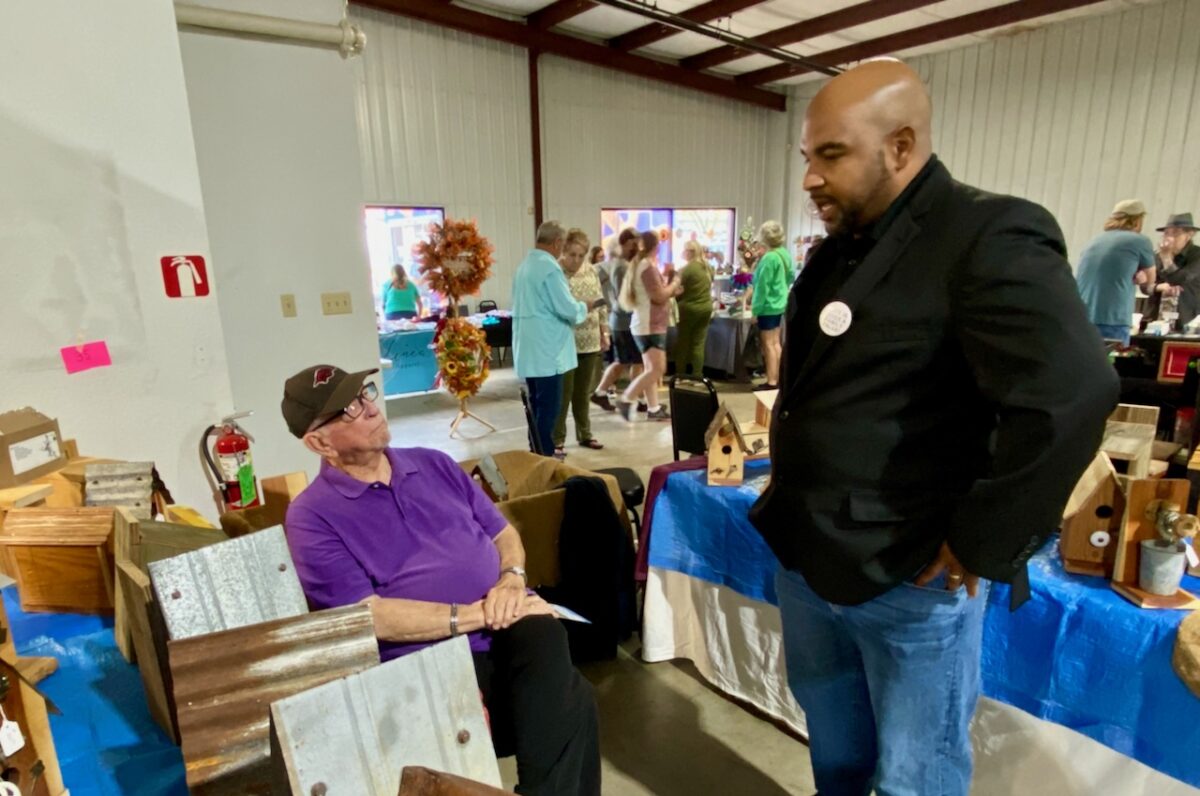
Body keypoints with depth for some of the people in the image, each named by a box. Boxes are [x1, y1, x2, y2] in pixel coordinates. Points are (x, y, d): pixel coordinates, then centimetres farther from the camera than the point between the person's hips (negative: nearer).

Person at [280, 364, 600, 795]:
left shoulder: (433, 464, 15)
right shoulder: (312, 516, -2)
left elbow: (503, 532, 17)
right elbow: (370, 617, -11)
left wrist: (512, 579, -6)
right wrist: (479, 613, -15)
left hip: (507, 630, 5)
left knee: (542, 633, -29)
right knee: (569, 704, -27)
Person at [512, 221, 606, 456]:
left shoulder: (524, 265, 13)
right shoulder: (550, 268, -16)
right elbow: (569, 310, -19)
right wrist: (591, 305, 0)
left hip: (528, 350, 9)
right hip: (546, 350, -9)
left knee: (537, 406, 16)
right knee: (548, 408, -2)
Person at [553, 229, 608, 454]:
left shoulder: (591, 270, 9)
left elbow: (600, 303, 14)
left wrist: (604, 332, 12)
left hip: (590, 341, 5)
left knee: (583, 391, 15)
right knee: (563, 393, 0)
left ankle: (584, 434, 28)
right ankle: (557, 441, 10)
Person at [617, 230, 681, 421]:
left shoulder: (641, 265, 15)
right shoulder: (648, 266, -16)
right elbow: (659, 296, -19)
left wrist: (671, 290, 13)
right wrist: (674, 283, -4)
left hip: (650, 324, 11)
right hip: (650, 326, -11)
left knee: (651, 369, 11)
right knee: (657, 369, -13)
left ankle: (653, 409, 15)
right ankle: (626, 400, -10)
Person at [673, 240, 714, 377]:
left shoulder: (687, 269, -15)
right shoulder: (707, 267, 7)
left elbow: (678, 289, -9)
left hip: (689, 308, -6)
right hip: (706, 307, 6)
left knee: (683, 342, 5)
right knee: (699, 343, 7)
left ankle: (680, 374, 10)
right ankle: (697, 375, 6)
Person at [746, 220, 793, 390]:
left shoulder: (769, 258, -21)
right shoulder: (785, 254, 5)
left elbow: (762, 286, -20)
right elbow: (791, 276, 16)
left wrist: (755, 310, -16)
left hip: (768, 306, -9)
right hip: (780, 304, 9)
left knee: (768, 345, -2)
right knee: (776, 343, 14)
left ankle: (771, 382, 2)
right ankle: (776, 379, 21)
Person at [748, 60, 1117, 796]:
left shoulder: (988, 237, -17)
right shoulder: (839, 251, 9)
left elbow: (1069, 395, -29)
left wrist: (981, 546, -21)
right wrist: (787, 495, 13)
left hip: (908, 581, -7)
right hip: (805, 559, 7)